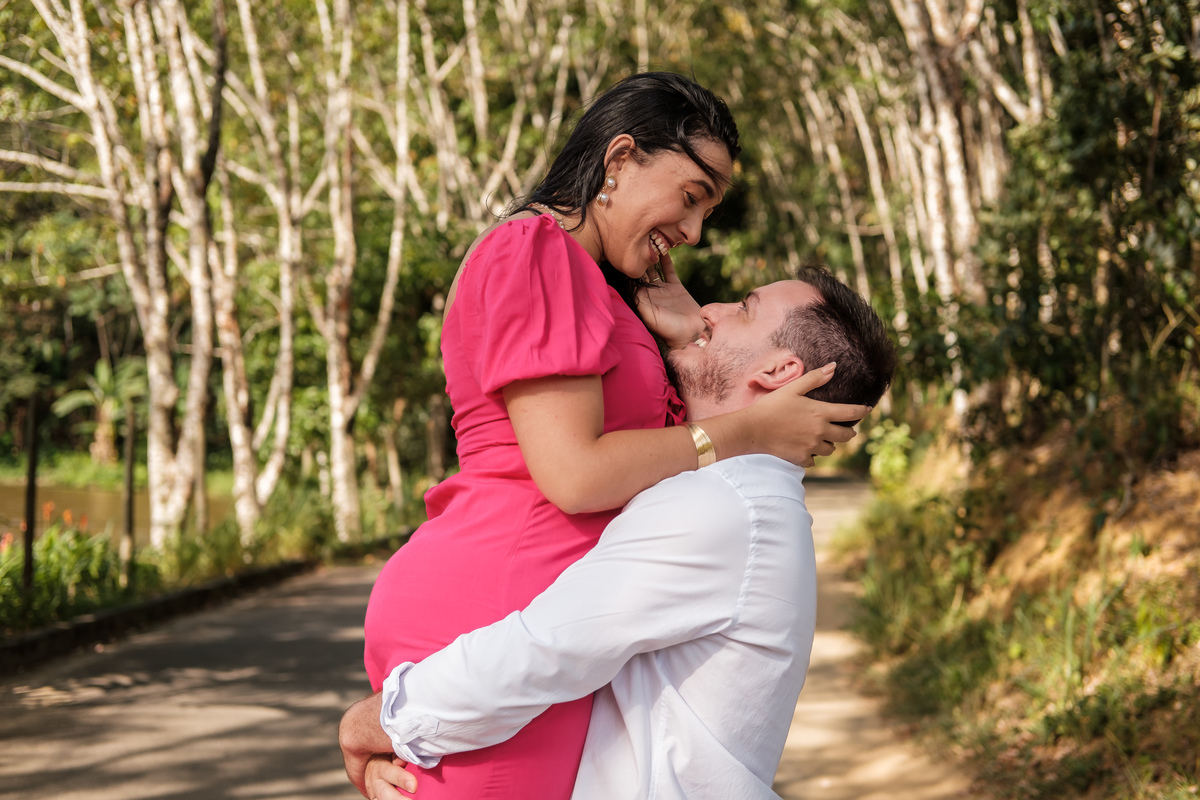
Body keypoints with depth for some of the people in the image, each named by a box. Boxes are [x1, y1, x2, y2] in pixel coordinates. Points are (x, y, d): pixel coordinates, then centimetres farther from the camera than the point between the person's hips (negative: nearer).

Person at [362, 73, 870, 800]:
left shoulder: (586, 283, 23)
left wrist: (684, 340, 5)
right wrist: (751, 430, -9)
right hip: (492, 623, -10)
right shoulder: (534, 254, -8)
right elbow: (575, 473, -18)